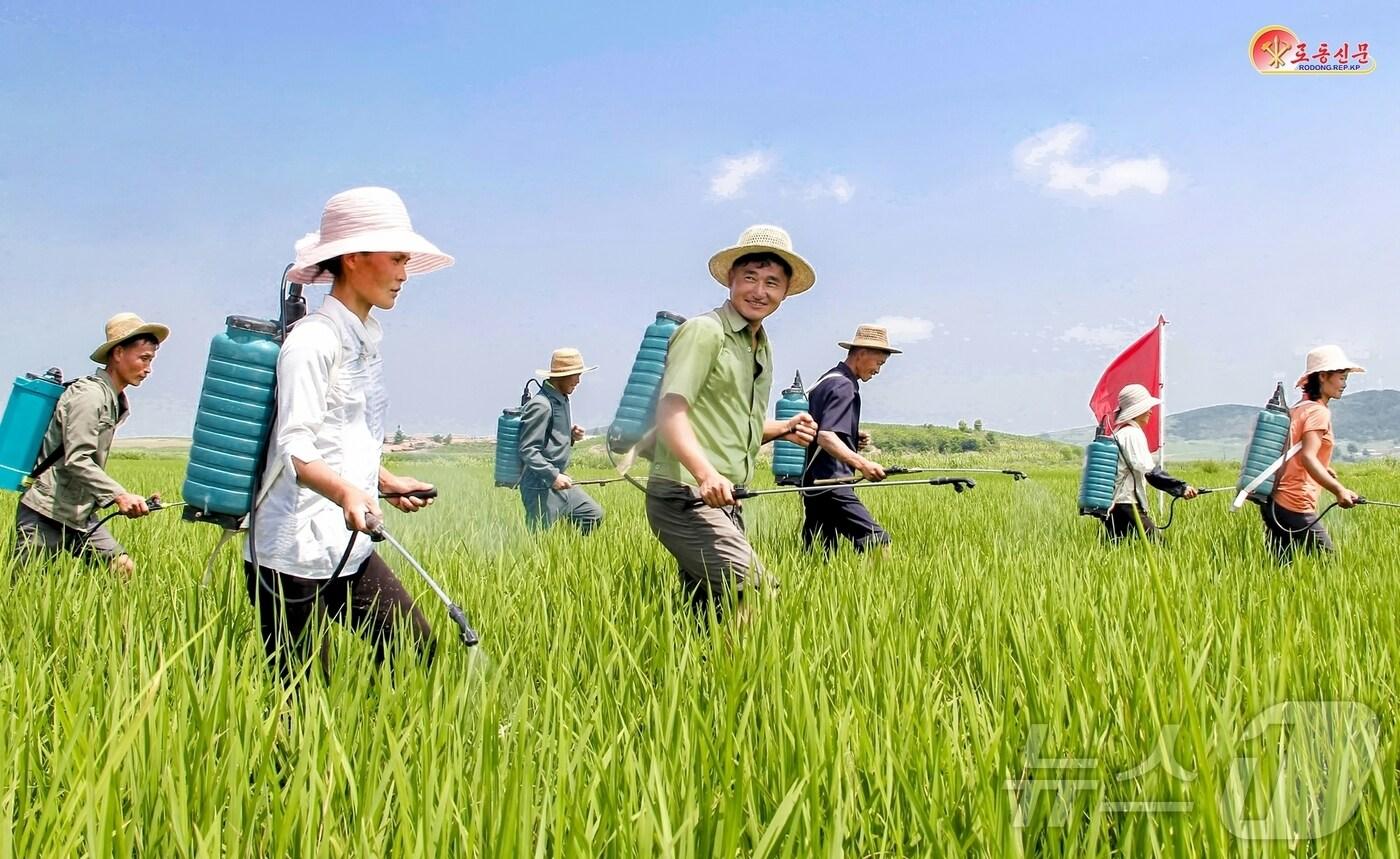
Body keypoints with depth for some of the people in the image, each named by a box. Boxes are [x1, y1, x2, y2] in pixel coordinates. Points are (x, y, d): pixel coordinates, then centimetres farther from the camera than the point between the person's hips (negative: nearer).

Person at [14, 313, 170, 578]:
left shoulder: (116, 402, 14)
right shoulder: (88, 395, -14)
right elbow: (76, 461, -24)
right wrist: (120, 495, -33)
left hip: (81, 516, 9)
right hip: (45, 515, -9)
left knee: (123, 570, -5)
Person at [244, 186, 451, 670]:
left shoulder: (367, 342, 13)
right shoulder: (312, 341, -13)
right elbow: (294, 449, -24)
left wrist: (386, 482, 31)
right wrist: (345, 492, -40)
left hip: (349, 549, 8)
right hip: (294, 555, -8)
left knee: (418, 658, 4)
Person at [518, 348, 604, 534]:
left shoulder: (562, 399, 12)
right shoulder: (541, 405, -18)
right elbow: (528, 450, -21)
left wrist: (571, 435, 4)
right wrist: (554, 476, -25)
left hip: (558, 484, 10)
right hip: (541, 487, -10)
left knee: (594, 515, 13)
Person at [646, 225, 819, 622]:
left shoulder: (762, 347, 20)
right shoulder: (703, 331, -7)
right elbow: (670, 413, -18)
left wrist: (783, 429, 12)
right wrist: (705, 474, -33)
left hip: (725, 503, 9)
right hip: (686, 497, -9)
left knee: (707, 612, 12)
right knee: (754, 596, -20)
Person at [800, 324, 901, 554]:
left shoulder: (827, 380, 20)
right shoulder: (843, 386, -11)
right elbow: (826, 437, -24)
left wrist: (854, 438, 16)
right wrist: (862, 464, -36)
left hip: (813, 481, 11)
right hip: (830, 483, -11)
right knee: (875, 540, -17)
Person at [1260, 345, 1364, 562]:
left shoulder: (1299, 408, 17)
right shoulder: (1318, 412, -10)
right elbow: (1308, 457, -25)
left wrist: (1323, 468, 37)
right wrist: (1339, 490, -36)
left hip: (1274, 502, 9)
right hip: (1295, 506, -9)